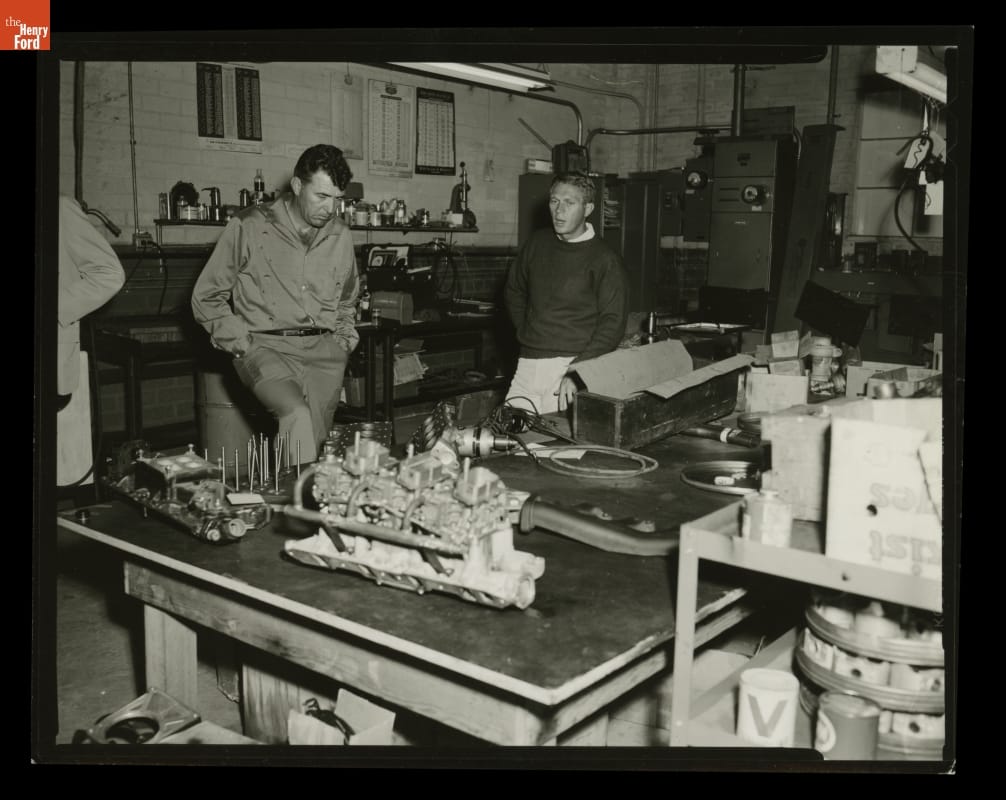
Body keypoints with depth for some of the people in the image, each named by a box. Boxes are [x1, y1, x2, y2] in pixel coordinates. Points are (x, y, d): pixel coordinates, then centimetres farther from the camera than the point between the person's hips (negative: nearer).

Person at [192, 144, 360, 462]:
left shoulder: (340, 235, 14)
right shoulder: (249, 226, 0)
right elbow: (206, 298, 5)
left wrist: (344, 341, 18)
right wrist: (242, 344, -4)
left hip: (324, 351, 4)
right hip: (266, 346, -4)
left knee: (311, 442, -8)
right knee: (297, 416, -30)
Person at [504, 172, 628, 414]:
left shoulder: (605, 259, -7)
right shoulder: (537, 243, 10)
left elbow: (612, 324, -12)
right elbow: (514, 292, 25)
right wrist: (527, 334, 14)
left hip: (571, 364, -5)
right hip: (528, 364, 5)